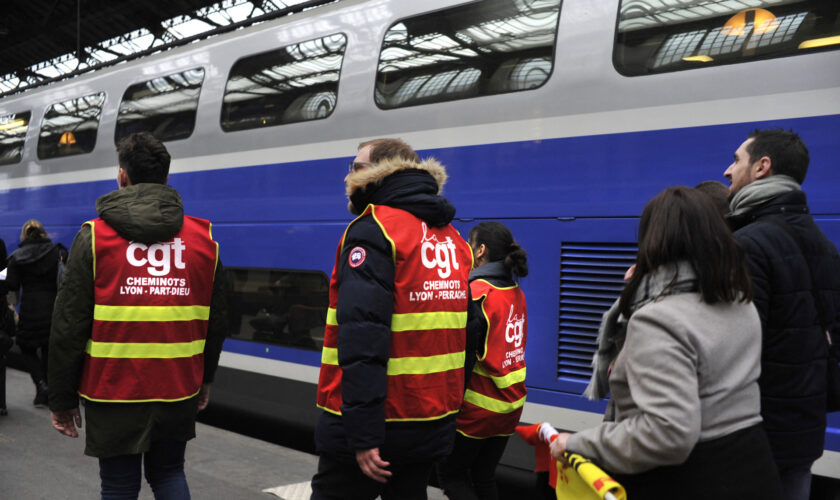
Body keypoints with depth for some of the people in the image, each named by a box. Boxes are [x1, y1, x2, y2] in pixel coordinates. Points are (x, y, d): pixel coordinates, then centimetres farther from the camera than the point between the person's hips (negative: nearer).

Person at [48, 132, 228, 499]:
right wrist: (204, 380, 19)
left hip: (114, 393, -3)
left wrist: (62, 400, 1)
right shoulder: (203, 238, 3)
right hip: (179, 392, 3)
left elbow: (69, 327, -7)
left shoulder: (94, 236, -7)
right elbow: (215, 322, 8)